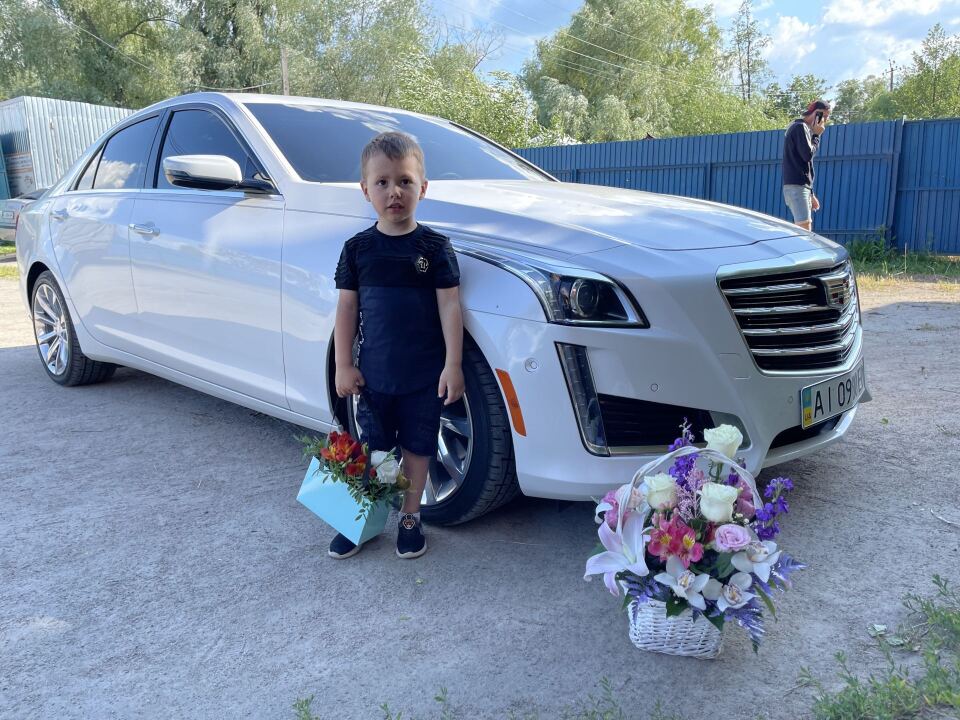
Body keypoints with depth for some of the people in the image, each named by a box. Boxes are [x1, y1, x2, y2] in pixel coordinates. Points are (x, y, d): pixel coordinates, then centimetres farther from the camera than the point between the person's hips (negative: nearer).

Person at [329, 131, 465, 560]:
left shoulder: (435, 247, -5)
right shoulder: (358, 248, 0)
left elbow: (449, 306, -6)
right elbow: (347, 308, 3)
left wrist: (453, 364, -11)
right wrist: (343, 364, -1)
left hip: (424, 375, -1)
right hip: (373, 373, 1)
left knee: (416, 448, 11)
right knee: (372, 449, 12)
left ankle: (410, 518, 28)